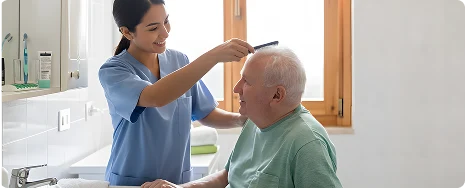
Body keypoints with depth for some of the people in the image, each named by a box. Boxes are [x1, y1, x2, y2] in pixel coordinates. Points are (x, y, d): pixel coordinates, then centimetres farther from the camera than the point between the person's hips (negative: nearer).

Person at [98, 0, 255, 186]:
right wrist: (213, 56, -40)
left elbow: (206, 115, 4)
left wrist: (242, 118, -15)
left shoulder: (179, 61, -2)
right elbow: (155, 97, -35)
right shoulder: (112, 71, -17)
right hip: (131, 182, -4)